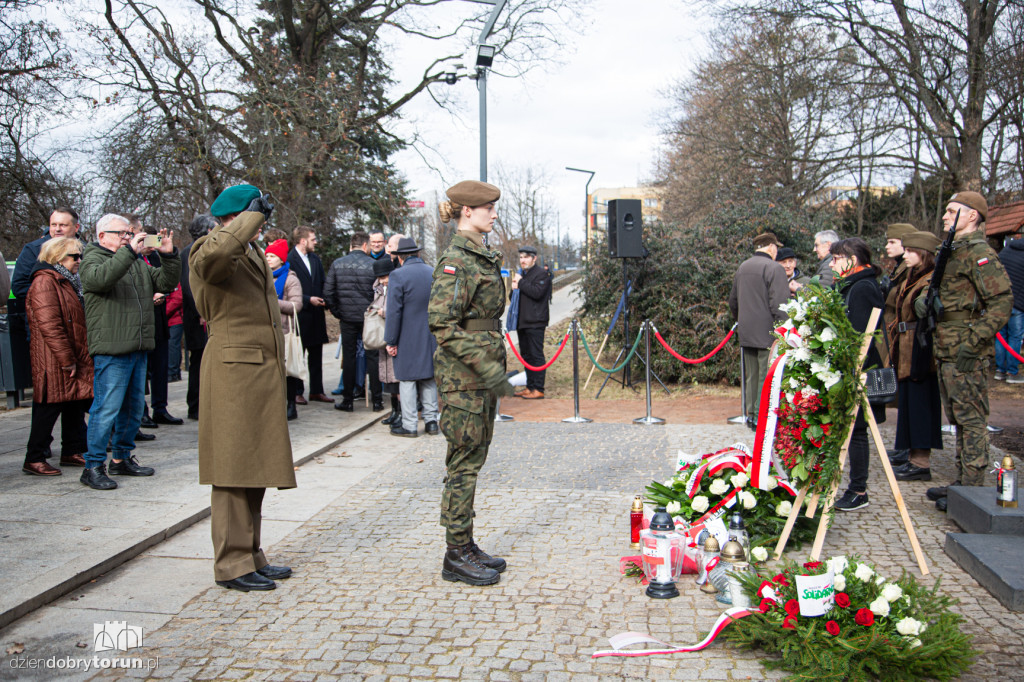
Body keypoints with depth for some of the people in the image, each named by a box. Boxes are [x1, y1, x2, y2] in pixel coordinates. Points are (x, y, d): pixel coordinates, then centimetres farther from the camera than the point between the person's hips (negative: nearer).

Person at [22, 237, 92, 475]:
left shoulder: (68, 282, 20)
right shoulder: (45, 282, -13)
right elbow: (49, 325, -21)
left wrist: (81, 358, 20)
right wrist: (67, 360, -21)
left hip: (74, 360, 9)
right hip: (54, 364, -9)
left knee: (76, 405, 13)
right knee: (48, 409, -5)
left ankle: (72, 451, 23)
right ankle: (34, 460, 3)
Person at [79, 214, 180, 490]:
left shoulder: (138, 263, 20)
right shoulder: (92, 258, -1)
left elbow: (166, 283, 16)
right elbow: (99, 278, -24)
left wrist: (169, 256, 2)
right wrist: (129, 251, -26)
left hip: (138, 349, 8)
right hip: (110, 349, -8)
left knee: (134, 408, 14)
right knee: (106, 409, -8)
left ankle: (122, 459, 25)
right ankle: (93, 467, 0)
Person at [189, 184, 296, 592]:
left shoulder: (252, 253, 20)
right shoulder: (208, 251, -10)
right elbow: (215, 253, -37)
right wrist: (254, 213, -24)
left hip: (261, 373, 9)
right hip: (233, 371, -9)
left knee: (255, 469, 12)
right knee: (233, 471, -5)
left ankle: (250, 555, 21)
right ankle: (231, 564, 3)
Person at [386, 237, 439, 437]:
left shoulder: (398, 276, -12)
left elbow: (394, 312, -14)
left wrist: (391, 341, -7)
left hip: (408, 339, -5)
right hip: (432, 337, 5)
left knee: (407, 380, 2)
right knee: (429, 379, 14)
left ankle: (409, 425, 5)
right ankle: (431, 421, 17)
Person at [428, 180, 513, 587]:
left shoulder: (484, 258, 15)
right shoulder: (456, 260, -15)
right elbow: (442, 323, -22)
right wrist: (487, 368, -23)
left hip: (483, 374, 9)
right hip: (462, 376, -9)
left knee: (473, 461, 14)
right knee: (464, 463, -2)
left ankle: (466, 546, 23)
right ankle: (456, 556, 7)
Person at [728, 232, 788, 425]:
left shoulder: (742, 268, 15)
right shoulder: (774, 268, -10)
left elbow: (733, 302, 23)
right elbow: (779, 304, -16)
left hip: (746, 334, 8)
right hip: (767, 333, -7)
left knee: (752, 376, 13)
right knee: (767, 377, -4)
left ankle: (751, 415, 17)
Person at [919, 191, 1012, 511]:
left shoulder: (979, 252, -12)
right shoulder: (952, 251, 17)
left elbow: (1002, 302, -19)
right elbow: (936, 290, 26)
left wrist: (974, 343, -21)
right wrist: (922, 300, 2)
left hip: (966, 356, -10)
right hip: (946, 353, 10)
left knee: (972, 421, -4)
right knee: (959, 421, 15)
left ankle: (973, 489, 1)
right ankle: (962, 482, 24)